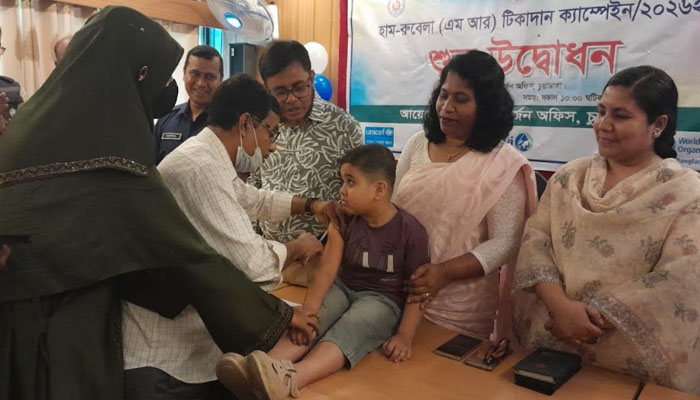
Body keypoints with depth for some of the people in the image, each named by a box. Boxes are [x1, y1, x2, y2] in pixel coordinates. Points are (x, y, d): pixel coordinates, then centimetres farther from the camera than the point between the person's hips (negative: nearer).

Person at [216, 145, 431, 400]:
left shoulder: (410, 231, -12)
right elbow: (327, 268, -10)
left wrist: (405, 335, -20)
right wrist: (309, 308, -25)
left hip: (382, 299, -5)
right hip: (343, 288, 5)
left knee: (349, 328, -35)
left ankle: (291, 379, -59)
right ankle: (271, 368, -51)